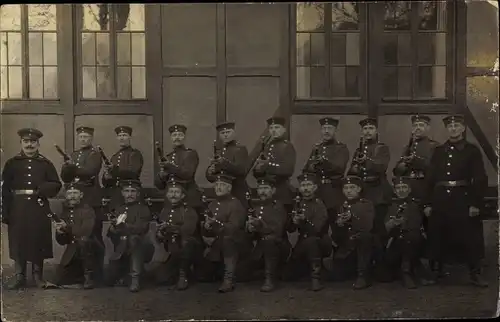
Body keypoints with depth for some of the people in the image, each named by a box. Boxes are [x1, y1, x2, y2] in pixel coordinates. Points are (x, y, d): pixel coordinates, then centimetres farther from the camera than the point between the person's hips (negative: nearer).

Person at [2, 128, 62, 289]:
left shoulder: (46, 163, 8)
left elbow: (56, 185, 6)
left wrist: (41, 189, -14)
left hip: (39, 208, 0)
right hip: (18, 209, 0)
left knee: (38, 241, 3)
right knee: (18, 242, 3)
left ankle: (38, 276, 15)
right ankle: (20, 277, 12)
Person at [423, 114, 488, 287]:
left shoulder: (472, 150, 2)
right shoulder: (439, 151, 10)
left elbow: (480, 179, -2)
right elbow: (430, 177, 7)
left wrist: (476, 203, -10)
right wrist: (427, 203, 1)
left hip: (463, 199, -2)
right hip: (440, 200, 3)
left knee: (470, 237, -1)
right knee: (438, 238, 6)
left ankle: (475, 274, 9)